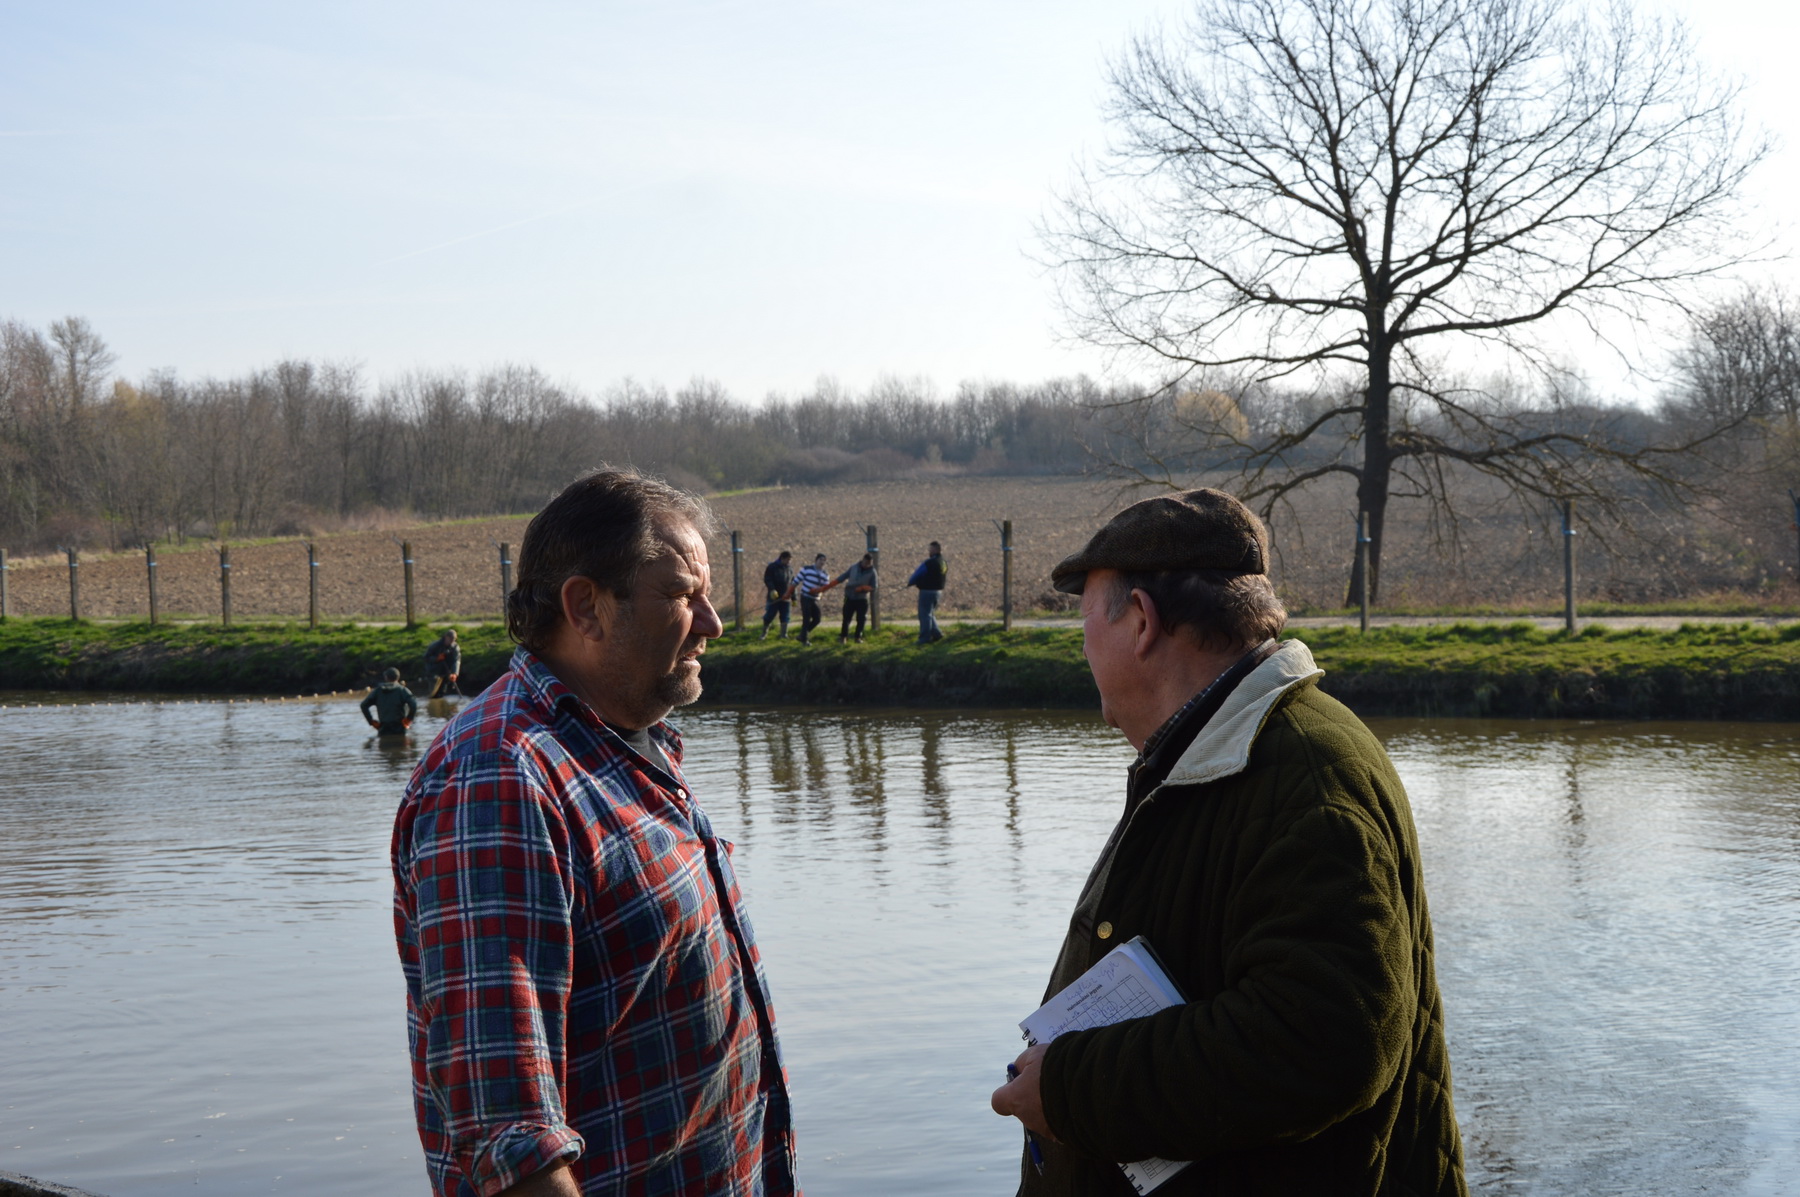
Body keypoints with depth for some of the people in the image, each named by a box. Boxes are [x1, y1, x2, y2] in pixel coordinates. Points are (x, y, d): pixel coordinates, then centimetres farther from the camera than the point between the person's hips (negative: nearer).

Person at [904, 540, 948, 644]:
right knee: (930, 614, 21)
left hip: (927, 591, -8)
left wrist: (909, 582, 11)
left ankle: (925, 638, 1)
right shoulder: (945, 563, 8)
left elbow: (917, 574, -10)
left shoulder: (929, 563, -19)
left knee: (925, 614, -1)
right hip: (938, 591, 8)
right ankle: (936, 633, 15)